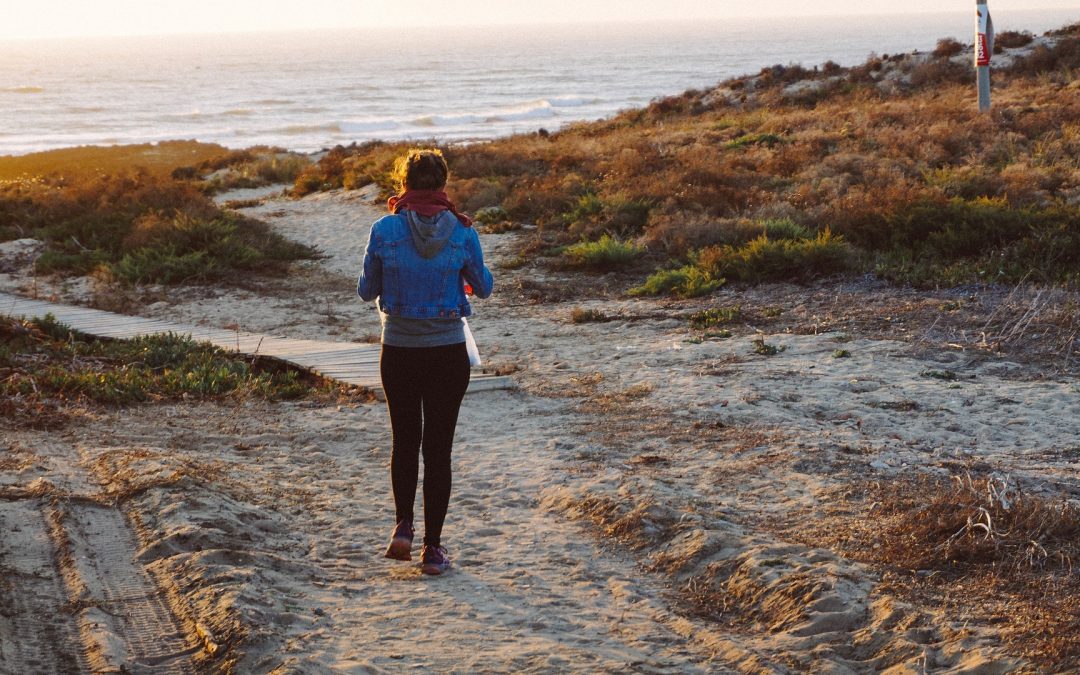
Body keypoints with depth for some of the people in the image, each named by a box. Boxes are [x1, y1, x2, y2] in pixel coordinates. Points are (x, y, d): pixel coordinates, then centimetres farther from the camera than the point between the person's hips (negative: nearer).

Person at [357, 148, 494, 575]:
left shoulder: (385, 230, -9)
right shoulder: (462, 232, -8)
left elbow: (366, 290, 2)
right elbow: (483, 288, 6)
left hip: (398, 353, 0)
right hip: (447, 354, 0)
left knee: (405, 441, 21)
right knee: (438, 448, 8)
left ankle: (403, 526, 10)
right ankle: (432, 548, 9)